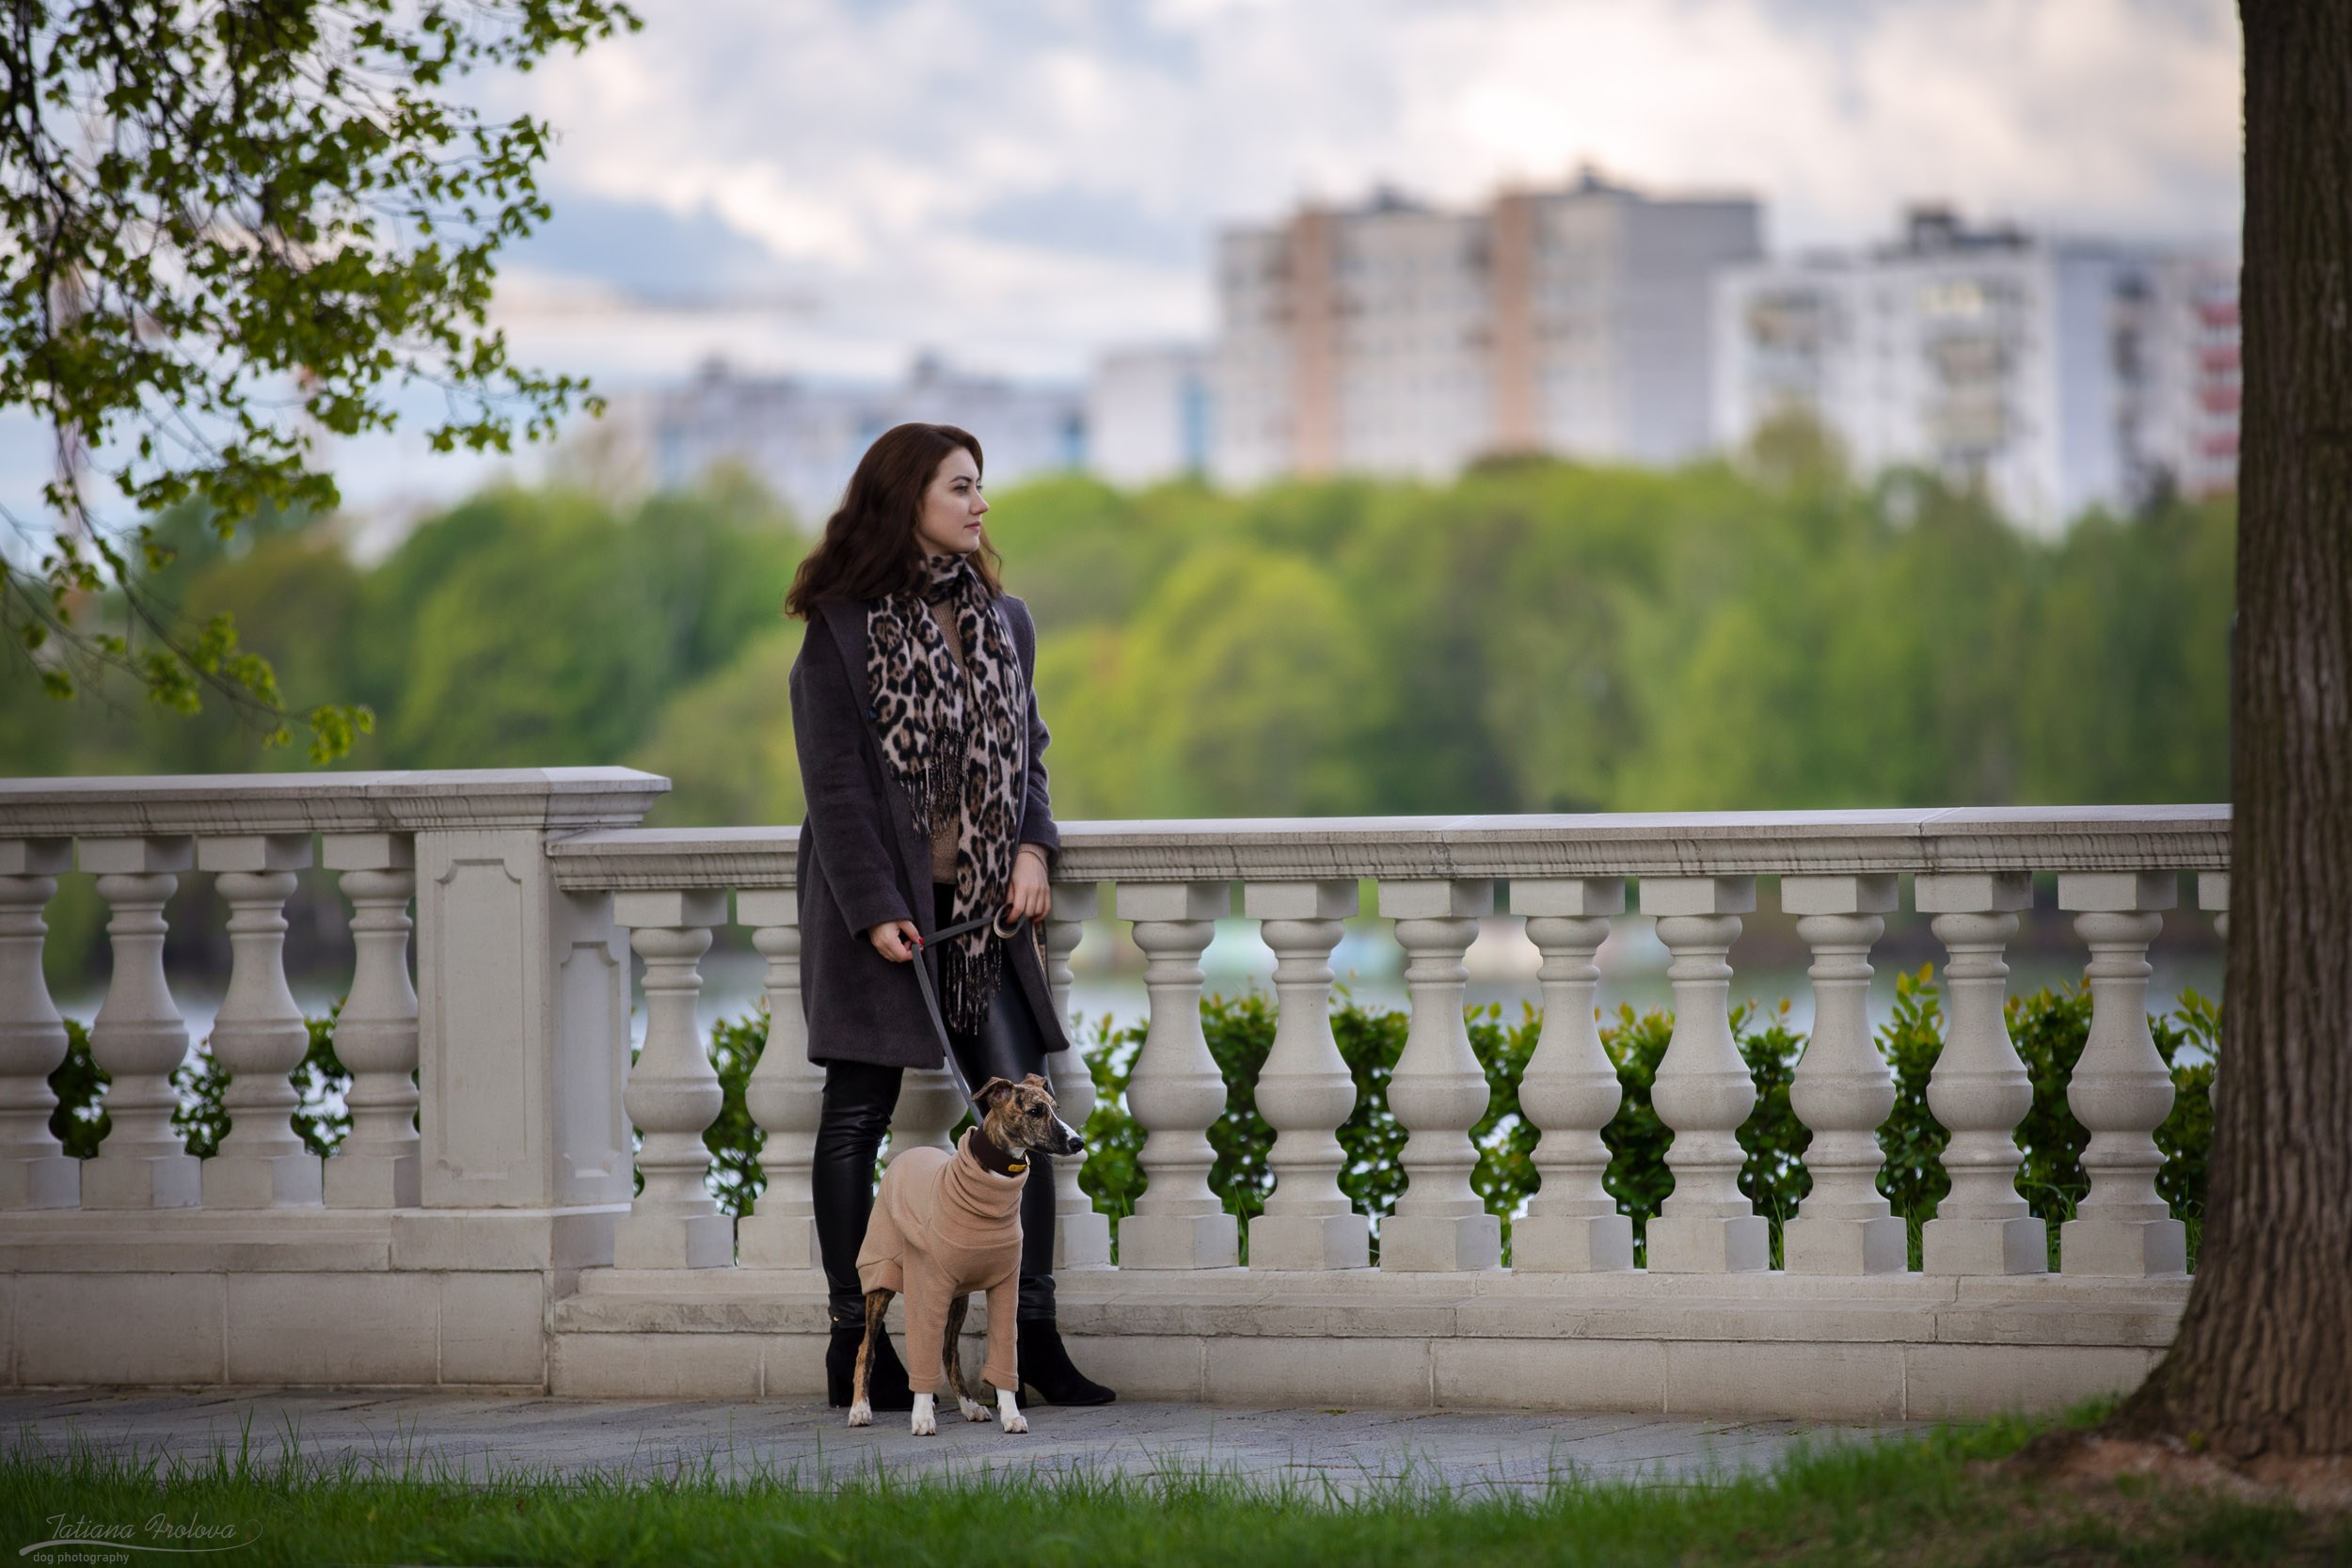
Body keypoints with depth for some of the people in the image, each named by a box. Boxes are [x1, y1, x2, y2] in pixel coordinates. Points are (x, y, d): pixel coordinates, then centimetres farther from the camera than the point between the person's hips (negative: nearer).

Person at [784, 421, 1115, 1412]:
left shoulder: (1003, 621, 12)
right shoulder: (842, 626, -6)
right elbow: (834, 779, -9)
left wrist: (1032, 848, 0)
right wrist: (876, 910, -15)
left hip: (981, 902, 5)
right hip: (876, 898, -5)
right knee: (858, 1113, 1)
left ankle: (1032, 1333, 0)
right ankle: (853, 1345, 6)